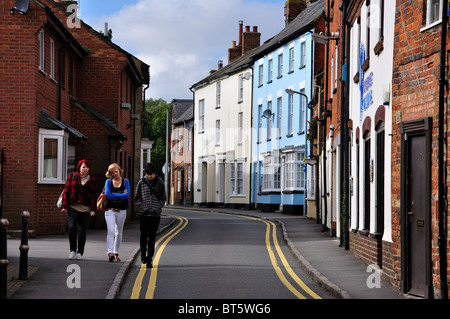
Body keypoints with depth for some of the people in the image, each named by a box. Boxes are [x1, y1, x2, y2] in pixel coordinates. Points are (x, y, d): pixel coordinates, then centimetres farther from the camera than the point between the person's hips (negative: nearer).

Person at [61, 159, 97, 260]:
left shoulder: (91, 181, 9)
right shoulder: (72, 177, 8)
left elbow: (93, 195, 6)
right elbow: (66, 191, 6)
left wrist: (93, 209, -3)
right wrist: (64, 205, -1)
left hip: (84, 209, 0)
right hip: (72, 207, 0)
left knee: (81, 230, 3)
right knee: (71, 228, -13)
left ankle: (80, 252, 13)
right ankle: (73, 251, 0)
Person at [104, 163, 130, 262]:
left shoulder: (125, 181, 7)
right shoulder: (108, 182, 6)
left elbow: (127, 194, -8)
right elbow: (107, 195, -8)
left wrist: (113, 195, -9)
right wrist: (121, 195, -7)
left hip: (121, 210, 1)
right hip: (110, 210, -1)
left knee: (118, 233, 8)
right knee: (111, 231, -15)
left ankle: (116, 253, 17)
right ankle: (110, 252, -23)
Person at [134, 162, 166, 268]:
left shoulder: (160, 183, 3)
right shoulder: (142, 182, 3)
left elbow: (163, 198, 10)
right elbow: (136, 197, 10)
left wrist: (158, 207, -4)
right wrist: (142, 206, -3)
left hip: (155, 214, 0)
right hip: (144, 214, 0)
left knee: (152, 237, 0)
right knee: (144, 235, 5)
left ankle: (149, 259, 5)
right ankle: (143, 254, 27)